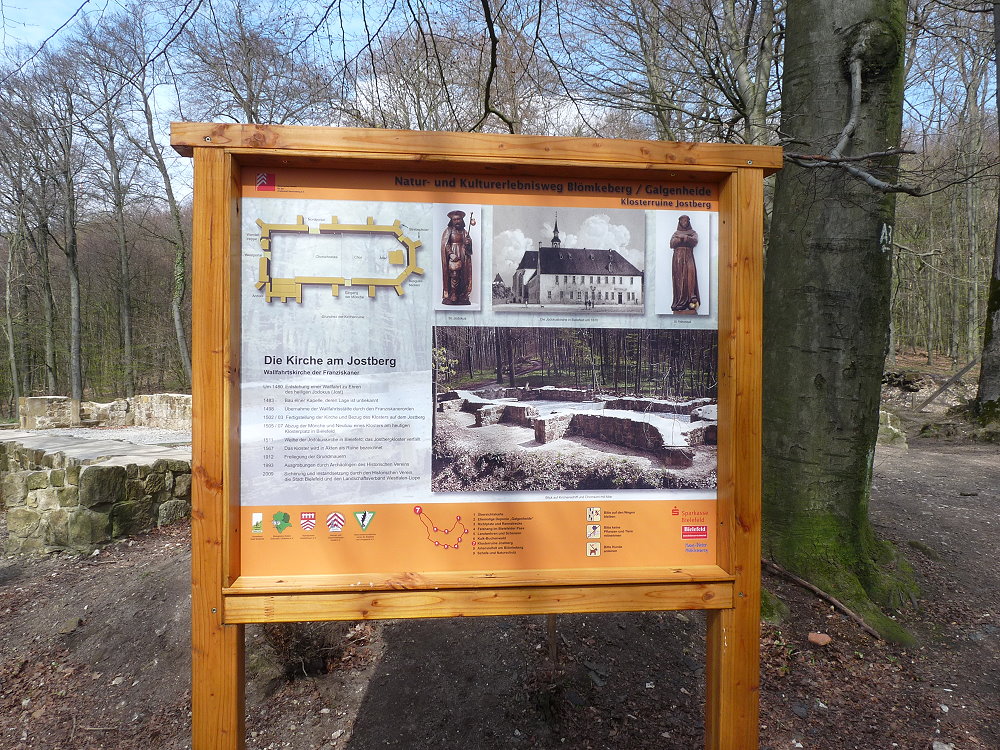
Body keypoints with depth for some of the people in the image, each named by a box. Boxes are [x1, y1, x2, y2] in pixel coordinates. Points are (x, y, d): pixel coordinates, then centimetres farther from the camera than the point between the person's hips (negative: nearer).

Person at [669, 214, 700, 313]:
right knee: (679, 277, -10)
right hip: (678, 257, 1)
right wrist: (687, 239, -6)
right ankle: (680, 301, -13)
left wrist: (683, 237, -8)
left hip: (688, 257, -1)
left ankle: (692, 299, -27)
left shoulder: (693, 232, 17)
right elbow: (672, 244, 0)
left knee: (690, 274, -21)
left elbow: (695, 241, -4)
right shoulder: (676, 233, 19)